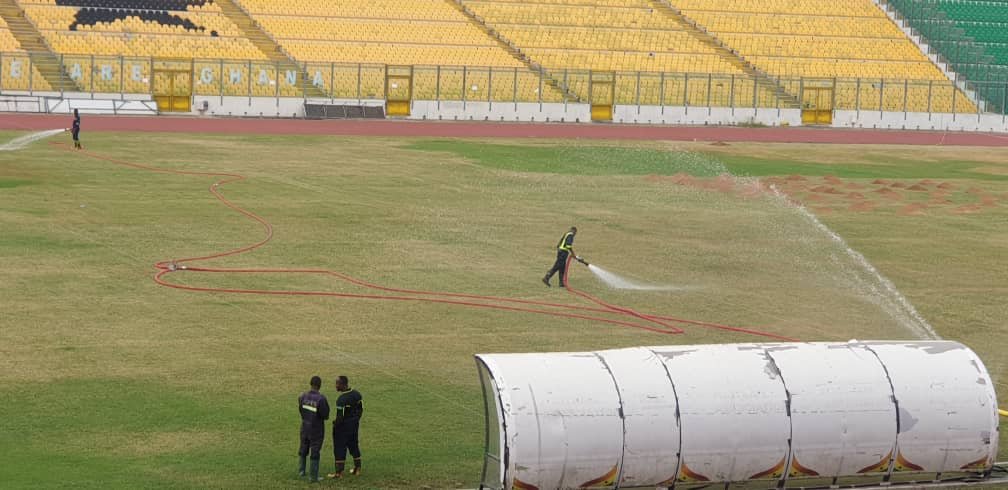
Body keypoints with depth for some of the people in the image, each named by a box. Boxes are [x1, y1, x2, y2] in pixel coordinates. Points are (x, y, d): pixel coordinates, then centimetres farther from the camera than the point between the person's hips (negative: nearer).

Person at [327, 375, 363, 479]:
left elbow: (340, 417, -24)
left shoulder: (341, 400, -26)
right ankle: (357, 468, 28)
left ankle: (339, 472, 8)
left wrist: (335, 423, -5)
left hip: (343, 426, -8)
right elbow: (361, 409, 8)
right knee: (354, 446, 20)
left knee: (340, 449, 3)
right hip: (355, 425, 8)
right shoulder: (356, 394, -1)